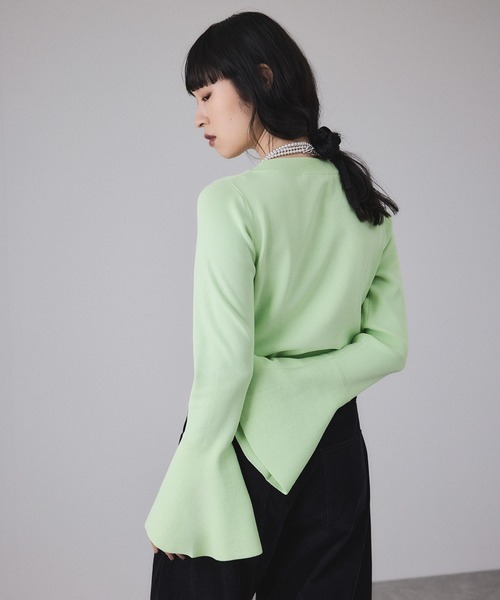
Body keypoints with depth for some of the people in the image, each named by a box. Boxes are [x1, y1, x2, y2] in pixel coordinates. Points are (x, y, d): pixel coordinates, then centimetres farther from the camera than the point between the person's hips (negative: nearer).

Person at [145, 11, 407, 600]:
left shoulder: (231, 201, -17)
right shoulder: (365, 198, 3)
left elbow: (224, 367, -21)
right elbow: (388, 345, 4)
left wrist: (177, 508, -14)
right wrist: (298, 387, -4)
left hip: (245, 442, -6)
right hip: (335, 446, 6)